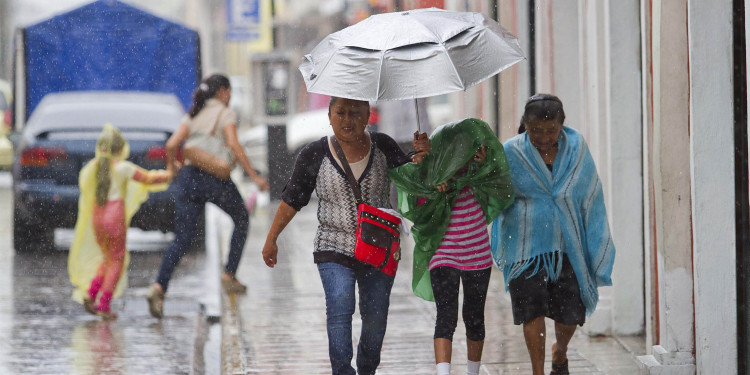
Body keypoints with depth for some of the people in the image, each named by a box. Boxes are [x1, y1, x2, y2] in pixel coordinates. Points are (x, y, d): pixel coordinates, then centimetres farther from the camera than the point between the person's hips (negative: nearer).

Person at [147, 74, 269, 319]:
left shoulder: (193, 115, 19)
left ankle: (159, 287, -20)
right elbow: (234, 145, -11)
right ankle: (229, 276, 18)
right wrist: (254, 176, -11)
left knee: (182, 239, 0)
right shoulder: (226, 114, 4)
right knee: (241, 219, 23)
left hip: (188, 177, 4)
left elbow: (172, 145, 9)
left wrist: (171, 166, 29)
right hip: (215, 178, -4)